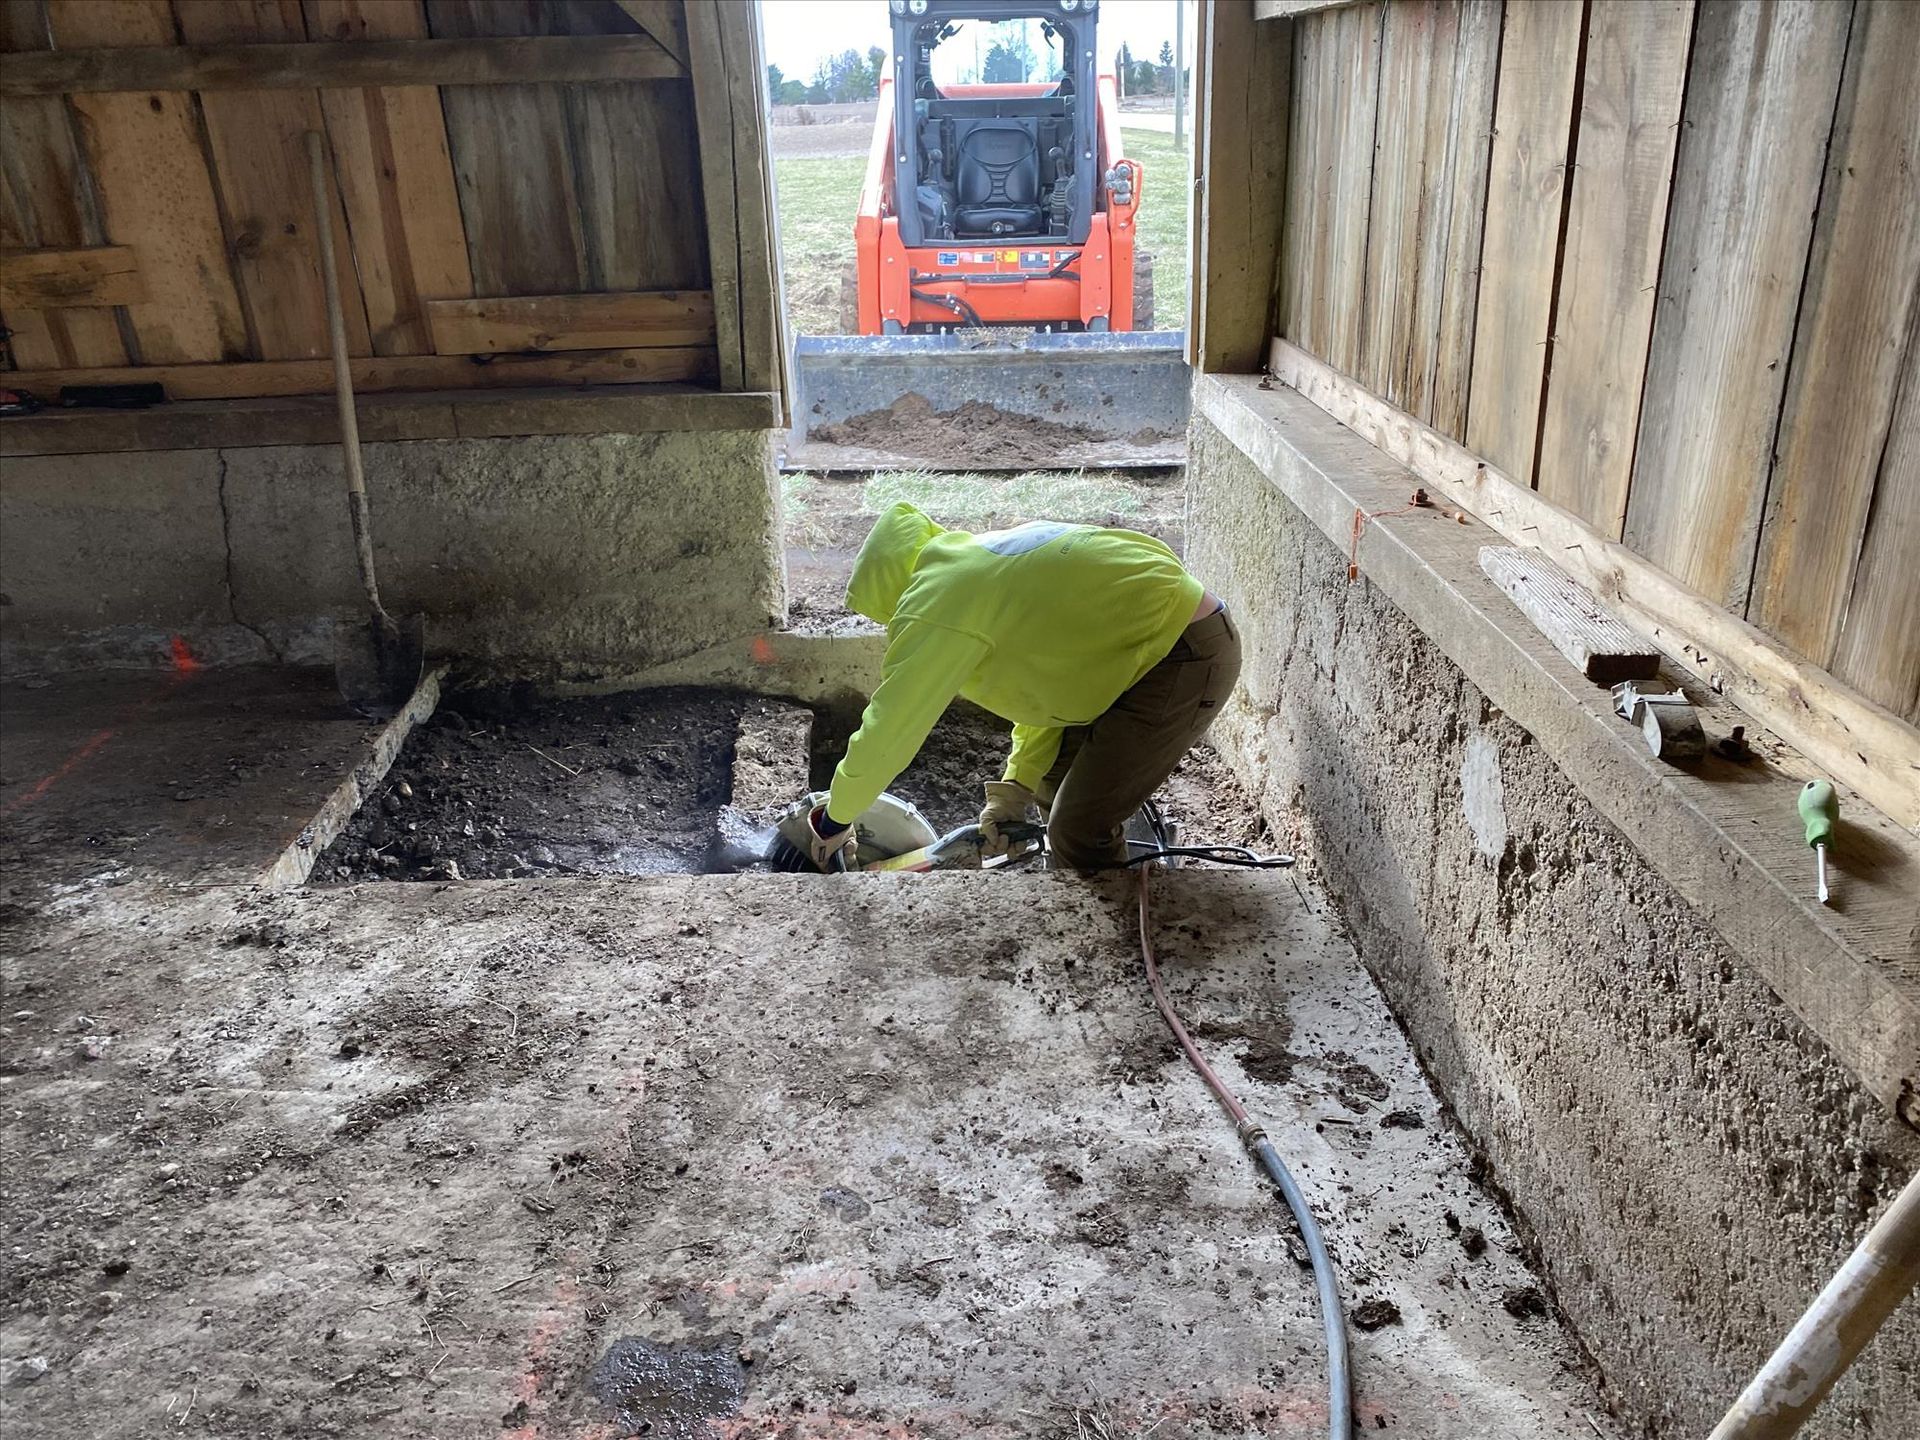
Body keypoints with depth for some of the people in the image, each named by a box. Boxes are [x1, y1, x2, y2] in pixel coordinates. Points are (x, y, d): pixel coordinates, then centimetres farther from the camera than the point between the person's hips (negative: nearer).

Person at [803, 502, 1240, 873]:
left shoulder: (935, 599, -15)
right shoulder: (978, 565, 15)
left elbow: (887, 731, -14)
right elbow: (1046, 681, 19)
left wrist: (834, 820, 1)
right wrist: (1016, 787, 14)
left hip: (1184, 656, -11)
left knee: (1079, 835, -8)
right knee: (1054, 785, 21)